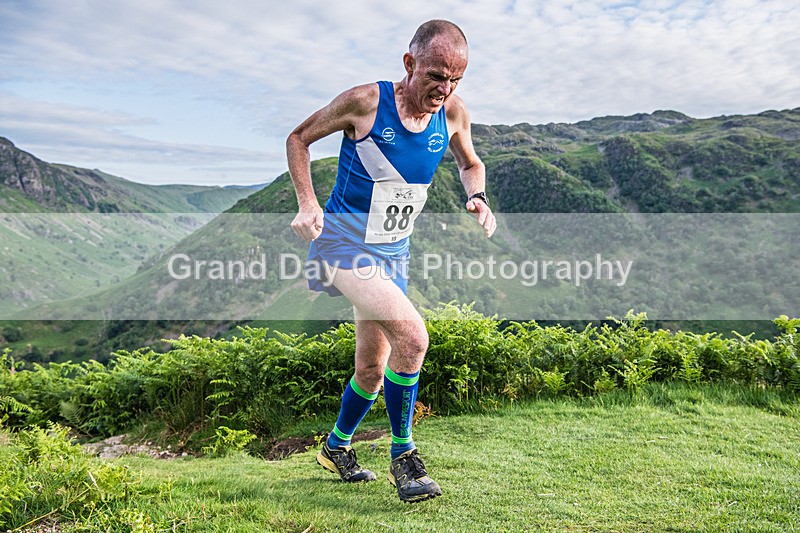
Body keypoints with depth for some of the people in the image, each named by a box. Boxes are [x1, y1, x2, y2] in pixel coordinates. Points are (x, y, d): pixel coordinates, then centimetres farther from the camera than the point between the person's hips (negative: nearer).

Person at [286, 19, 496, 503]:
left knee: (372, 371, 15)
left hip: (393, 253, 6)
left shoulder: (454, 114, -4)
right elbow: (298, 139, -4)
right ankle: (403, 455, -6)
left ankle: (337, 447, 41)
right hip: (343, 243, -6)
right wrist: (308, 203, -17)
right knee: (412, 336, -25)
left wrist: (478, 197, -6)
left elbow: (471, 163, 16)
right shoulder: (366, 102, -17)